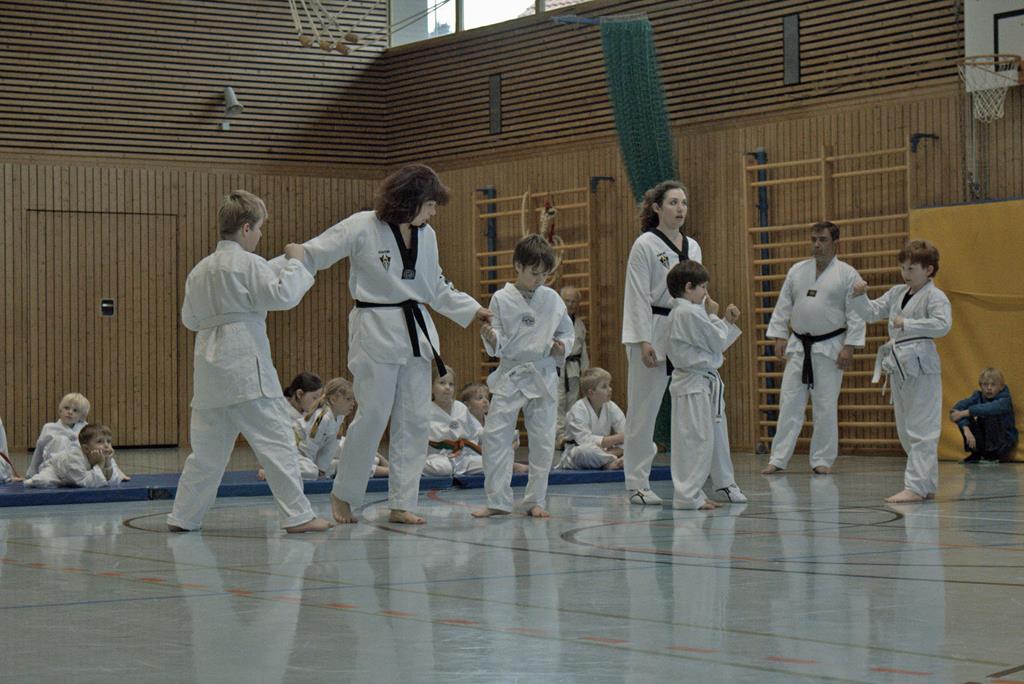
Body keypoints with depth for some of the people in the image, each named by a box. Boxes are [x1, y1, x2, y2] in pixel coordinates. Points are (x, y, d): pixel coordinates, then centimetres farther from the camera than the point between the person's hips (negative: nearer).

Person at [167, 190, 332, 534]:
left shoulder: (200, 270, 15)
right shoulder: (248, 264, -7)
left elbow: (190, 318, 23)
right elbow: (283, 295, -14)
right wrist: (295, 261, -1)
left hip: (210, 368, 7)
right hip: (246, 366, -7)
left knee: (207, 447, 14)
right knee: (276, 441, -5)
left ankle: (183, 516, 18)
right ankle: (298, 515, -6)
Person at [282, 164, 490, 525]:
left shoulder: (426, 236, 8)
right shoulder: (362, 227, -12)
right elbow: (311, 255, -12)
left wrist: (473, 310, 17)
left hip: (415, 332, 7)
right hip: (376, 332, -7)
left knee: (414, 421, 5)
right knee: (373, 417, -7)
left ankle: (401, 503, 13)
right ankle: (343, 495, 12)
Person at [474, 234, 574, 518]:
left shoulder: (552, 299, 3)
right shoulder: (502, 299, -3)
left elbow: (566, 331, 14)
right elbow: (499, 342, -2)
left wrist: (562, 346, -7)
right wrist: (491, 338, -24)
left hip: (544, 375, 2)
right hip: (510, 375, -2)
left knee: (543, 440, 4)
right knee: (495, 435, -7)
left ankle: (535, 501, 16)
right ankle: (498, 501, 3)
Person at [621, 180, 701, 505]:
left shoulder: (692, 246, 13)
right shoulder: (645, 245, -7)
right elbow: (638, 296, -11)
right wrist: (644, 342, -17)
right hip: (652, 334, -7)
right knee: (644, 412, -2)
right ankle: (637, 485, 5)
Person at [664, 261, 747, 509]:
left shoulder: (680, 312, 15)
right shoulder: (690, 312, -18)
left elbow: (713, 344, 20)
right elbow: (717, 342, -13)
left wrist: (729, 322, 15)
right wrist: (714, 316, 0)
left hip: (705, 383, 11)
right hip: (694, 386, -11)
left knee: (717, 437, 19)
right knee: (696, 439, -9)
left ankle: (725, 485, 31)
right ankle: (688, 495, -7)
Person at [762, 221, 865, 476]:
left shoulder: (848, 274, -4)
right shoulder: (797, 271, 7)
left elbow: (856, 314, -7)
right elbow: (783, 307, 10)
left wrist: (849, 347, -13)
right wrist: (779, 337, 3)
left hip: (829, 348, -3)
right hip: (798, 347, 3)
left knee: (826, 406, 0)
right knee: (789, 403, 1)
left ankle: (822, 460, 10)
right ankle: (778, 459, 3)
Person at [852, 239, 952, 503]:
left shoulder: (935, 296, -10)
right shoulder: (897, 293, 14)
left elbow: (942, 324, -26)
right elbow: (871, 313, 14)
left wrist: (907, 324, -27)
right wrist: (860, 296, -4)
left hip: (921, 366, -9)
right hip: (899, 367, 9)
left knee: (921, 429, -7)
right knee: (905, 430, 14)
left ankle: (916, 486, -8)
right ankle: (928, 484, 23)